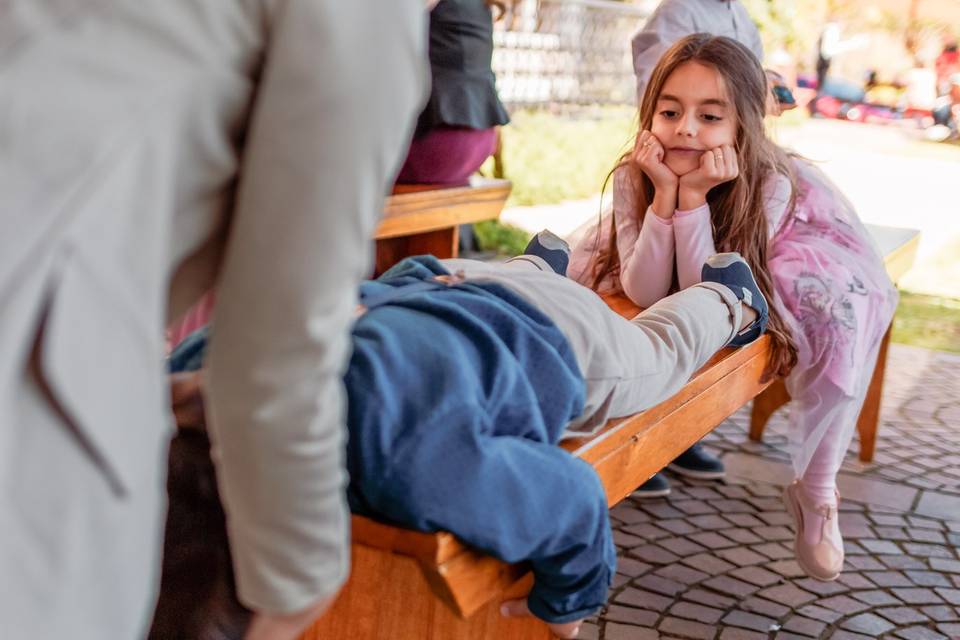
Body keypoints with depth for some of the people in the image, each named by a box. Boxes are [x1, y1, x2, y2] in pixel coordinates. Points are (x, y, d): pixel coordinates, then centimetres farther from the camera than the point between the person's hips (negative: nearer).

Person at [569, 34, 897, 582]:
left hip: (777, 273, -3)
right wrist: (665, 192, -42)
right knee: (582, 272, -15)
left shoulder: (771, 184, -35)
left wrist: (694, 196, -47)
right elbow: (645, 295, -32)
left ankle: (816, 490, -12)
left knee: (843, 311, -33)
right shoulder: (633, 177, -28)